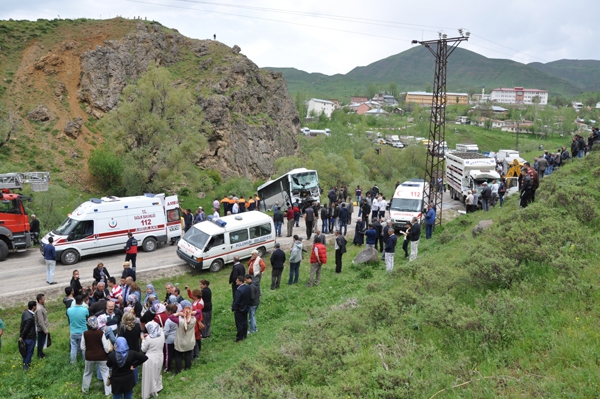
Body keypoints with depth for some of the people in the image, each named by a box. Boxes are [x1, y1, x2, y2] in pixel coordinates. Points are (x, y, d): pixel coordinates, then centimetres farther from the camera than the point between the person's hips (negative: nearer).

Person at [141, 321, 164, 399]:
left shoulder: (148, 338, -24)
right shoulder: (162, 334, -9)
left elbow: (143, 350, -9)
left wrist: (143, 339, 1)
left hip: (151, 359, -6)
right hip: (160, 357, 6)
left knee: (150, 375, 10)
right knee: (157, 372, 27)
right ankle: (158, 387, 44)